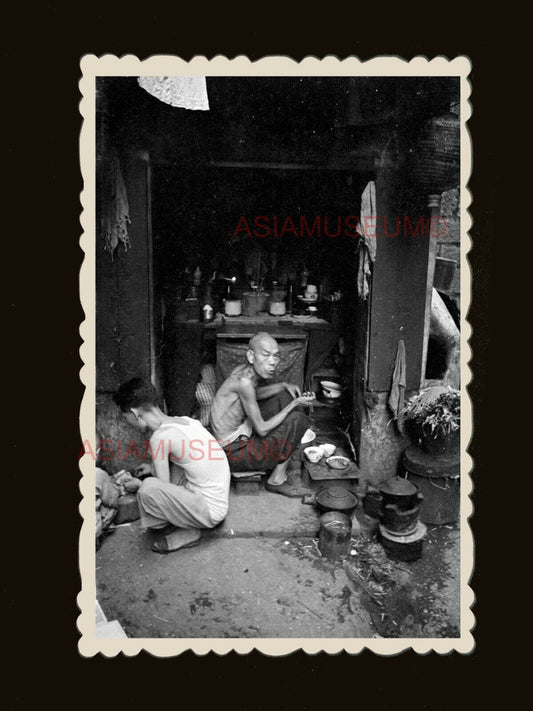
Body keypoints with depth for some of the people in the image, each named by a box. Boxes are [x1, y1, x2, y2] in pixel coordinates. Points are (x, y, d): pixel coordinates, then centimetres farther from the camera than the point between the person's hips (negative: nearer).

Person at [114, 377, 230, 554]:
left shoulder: (160, 436, -20)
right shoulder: (186, 420, 3)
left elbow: (163, 486, -11)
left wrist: (135, 484, 7)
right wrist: (154, 467, 25)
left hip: (210, 511, -9)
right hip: (219, 501, 9)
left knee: (148, 488, -22)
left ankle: (188, 532, 3)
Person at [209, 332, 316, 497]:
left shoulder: (245, 370, -3)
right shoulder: (244, 381, -29)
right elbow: (262, 429, -22)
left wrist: (284, 385, 7)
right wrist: (295, 403, -17)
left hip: (241, 434, 9)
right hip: (234, 453, -9)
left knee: (284, 396, 11)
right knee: (298, 420, -14)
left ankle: (282, 455, 15)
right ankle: (277, 479, 0)